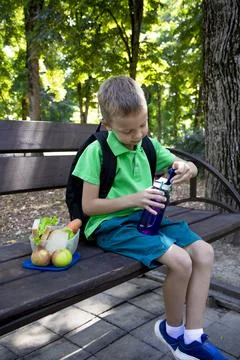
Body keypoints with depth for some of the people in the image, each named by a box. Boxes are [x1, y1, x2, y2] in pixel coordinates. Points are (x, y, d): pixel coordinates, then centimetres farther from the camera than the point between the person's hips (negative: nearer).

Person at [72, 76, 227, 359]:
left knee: (204, 252, -9)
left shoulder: (148, 144, 6)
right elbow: (88, 206, -12)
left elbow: (187, 167, 14)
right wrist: (132, 199, -22)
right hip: (112, 224, -7)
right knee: (180, 261, -25)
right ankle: (172, 329, 5)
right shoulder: (97, 151, -12)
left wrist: (187, 168, -12)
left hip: (145, 218, 7)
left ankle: (193, 337, -1)